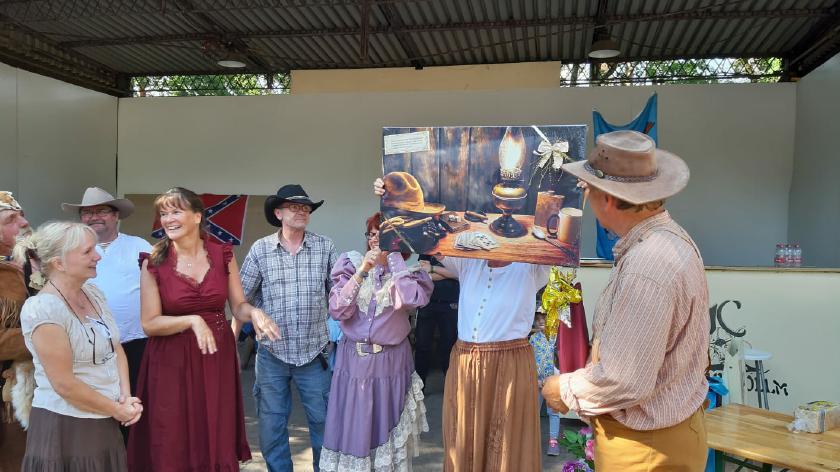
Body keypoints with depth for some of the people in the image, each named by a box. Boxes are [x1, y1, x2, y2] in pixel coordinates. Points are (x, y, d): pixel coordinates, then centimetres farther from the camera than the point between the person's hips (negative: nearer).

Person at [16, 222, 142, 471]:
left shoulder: (94, 293, 4)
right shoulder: (41, 309, -19)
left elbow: (116, 349, 9)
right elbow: (64, 384, -19)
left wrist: (126, 397, -4)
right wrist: (117, 410, -10)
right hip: (64, 427, -7)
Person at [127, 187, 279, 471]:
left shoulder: (223, 255, -1)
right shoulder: (153, 263, -6)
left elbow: (238, 306, 4)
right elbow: (150, 324, -7)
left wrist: (253, 313, -18)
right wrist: (192, 321, -21)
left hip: (218, 358, 2)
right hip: (172, 362, -2)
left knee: (219, 445, 10)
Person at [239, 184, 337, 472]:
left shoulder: (325, 247, -1)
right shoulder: (260, 249, -2)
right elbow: (241, 297, 1)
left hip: (314, 352, 0)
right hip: (272, 352, 0)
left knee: (323, 421, 10)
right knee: (271, 425, 12)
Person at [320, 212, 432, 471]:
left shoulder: (407, 269, -2)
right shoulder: (351, 263, 0)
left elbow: (415, 298, -24)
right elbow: (337, 310, -10)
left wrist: (390, 262, -16)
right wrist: (361, 272, -17)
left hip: (391, 361, -1)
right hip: (354, 359, 1)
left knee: (388, 427, 11)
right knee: (352, 427, 8)